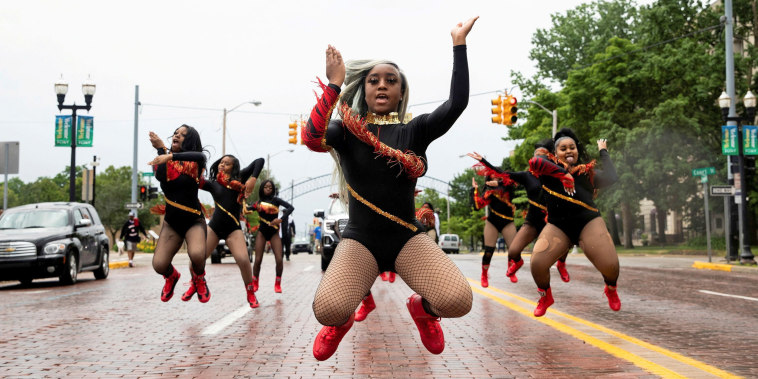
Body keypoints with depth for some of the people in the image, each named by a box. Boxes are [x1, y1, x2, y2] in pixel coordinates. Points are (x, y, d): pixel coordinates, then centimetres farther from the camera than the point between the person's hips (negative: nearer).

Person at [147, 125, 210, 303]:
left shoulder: (193, 162, -3)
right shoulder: (162, 162, 5)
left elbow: (200, 156, -29)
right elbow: (161, 176, -18)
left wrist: (170, 156, -39)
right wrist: (161, 148, -12)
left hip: (194, 221, -3)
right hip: (171, 222, 3)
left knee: (196, 254, -32)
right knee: (159, 265, -13)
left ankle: (199, 279, 5)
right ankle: (172, 277, 26)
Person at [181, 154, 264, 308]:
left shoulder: (239, 178, 9)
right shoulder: (212, 184, 12)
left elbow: (259, 161, 5)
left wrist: (253, 179, -8)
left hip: (233, 229, -2)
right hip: (213, 227, 2)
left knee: (243, 260, -22)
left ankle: (250, 293, 0)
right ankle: (194, 286, 24)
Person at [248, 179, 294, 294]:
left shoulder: (275, 200, -3)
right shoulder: (258, 202, 6)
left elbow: (290, 207, -13)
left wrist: (281, 219, -23)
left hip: (274, 233, -1)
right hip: (262, 233, 2)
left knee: (279, 260, -11)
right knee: (258, 260, -5)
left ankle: (278, 284, 8)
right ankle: (254, 283, 14)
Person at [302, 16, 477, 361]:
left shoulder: (415, 131, 5)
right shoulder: (348, 130, 2)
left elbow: (457, 102, -10)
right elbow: (312, 138, -20)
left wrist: (459, 43, -7)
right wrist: (334, 84, -16)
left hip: (409, 237, 1)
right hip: (360, 240, -1)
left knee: (458, 301, -25)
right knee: (327, 310, -30)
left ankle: (422, 308, 15)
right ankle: (342, 321, 13)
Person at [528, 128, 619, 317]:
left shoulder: (588, 171, 14)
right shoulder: (551, 167, 10)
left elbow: (610, 179, -4)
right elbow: (535, 162, -13)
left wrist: (603, 152, 10)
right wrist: (563, 174, -17)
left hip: (588, 223, 0)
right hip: (557, 226, 0)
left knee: (610, 265, -19)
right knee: (537, 263, -23)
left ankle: (611, 290, 21)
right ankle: (545, 296, 12)